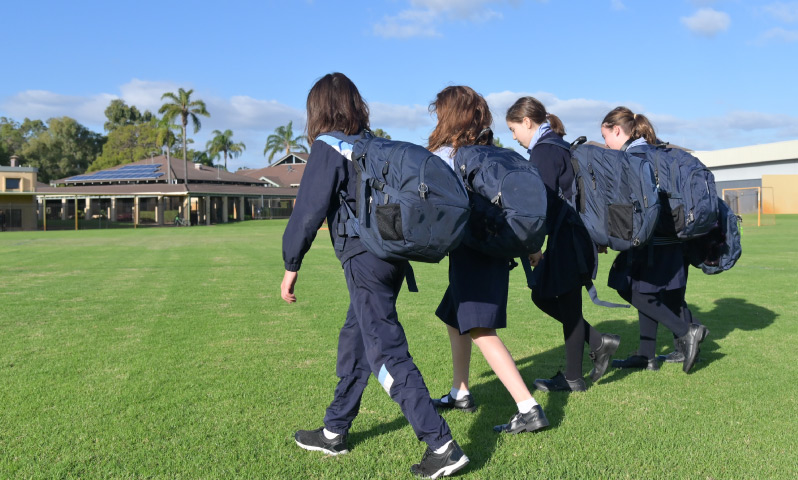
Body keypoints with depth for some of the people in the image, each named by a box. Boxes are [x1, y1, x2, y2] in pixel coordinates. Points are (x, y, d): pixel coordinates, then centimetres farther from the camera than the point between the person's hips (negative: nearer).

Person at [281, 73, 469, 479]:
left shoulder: (328, 149, -6)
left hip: (364, 260, -8)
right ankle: (334, 433, 32)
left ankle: (441, 445, -6)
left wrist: (291, 266, -2)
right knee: (354, 341, 18)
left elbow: (308, 211, -10)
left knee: (386, 352, -5)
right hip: (393, 256, 8)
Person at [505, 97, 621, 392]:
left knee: (568, 304, 0)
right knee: (541, 294, 16)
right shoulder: (556, 147, 16)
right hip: (569, 237, 10)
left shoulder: (544, 151, -13)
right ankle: (598, 343, 20)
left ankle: (573, 379, 13)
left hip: (567, 239, -10)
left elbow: (545, 202, -20)